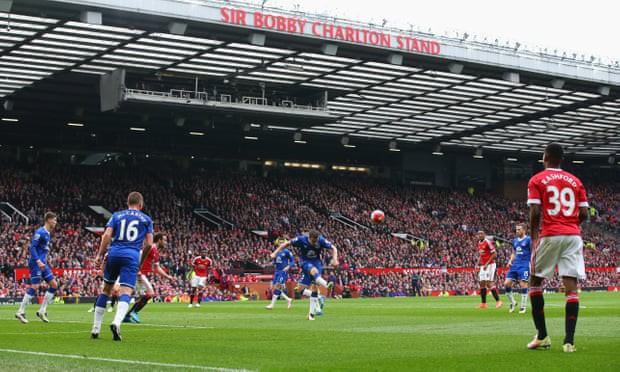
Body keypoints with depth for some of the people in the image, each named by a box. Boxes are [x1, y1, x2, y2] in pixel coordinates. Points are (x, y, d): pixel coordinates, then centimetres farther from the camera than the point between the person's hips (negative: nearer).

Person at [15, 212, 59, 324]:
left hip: (43, 264, 9)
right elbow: (32, 247, -18)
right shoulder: (40, 232, -12)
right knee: (35, 286, -13)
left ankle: (42, 311, 7)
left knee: (54, 285, 4)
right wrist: (38, 261, -24)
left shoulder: (48, 233, 16)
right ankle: (20, 312, -6)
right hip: (36, 263, -9)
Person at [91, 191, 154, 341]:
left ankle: (96, 328, 16)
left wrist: (99, 254, 1)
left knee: (106, 289, 15)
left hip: (114, 253, 2)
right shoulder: (146, 219, 14)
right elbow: (149, 243, 7)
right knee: (126, 292, -9)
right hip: (132, 256, -2)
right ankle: (117, 322, -37)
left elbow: (107, 235, 0)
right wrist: (141, 261, 20)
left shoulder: (116, 215, 15)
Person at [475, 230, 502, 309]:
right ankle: (483, 303, 9)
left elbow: (494, 254, -15)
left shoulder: (488, 242, -14)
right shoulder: (479, 243, 12)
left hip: (490, 265, -9)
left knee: (489, 283, -13)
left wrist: (487, 264, -17)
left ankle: (498, 301, -6)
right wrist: (479, 261, 7)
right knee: (482, 283, 6)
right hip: (483, 265, 9)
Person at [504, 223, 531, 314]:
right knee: (507, 283, -3)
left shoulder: (528, 240, -3)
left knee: (523, 284, -10)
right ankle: (512, 303, 14)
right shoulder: (515, 241, 16)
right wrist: (510, 261, 7)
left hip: (524, 265, -6)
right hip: (515, 265, 6)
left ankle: (523, 306, 1)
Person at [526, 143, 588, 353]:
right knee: (571, 287, -2)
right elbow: (584, 214, 9)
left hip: (550, 235, -3)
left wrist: (534, 236, 5)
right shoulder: (575, 181, 14)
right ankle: (569, 341, -9)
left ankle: (542, 336, 10)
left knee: (535, 282, 12)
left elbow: (535, 212, -6)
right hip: (573, 236, 3)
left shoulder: (537, 180, 4)